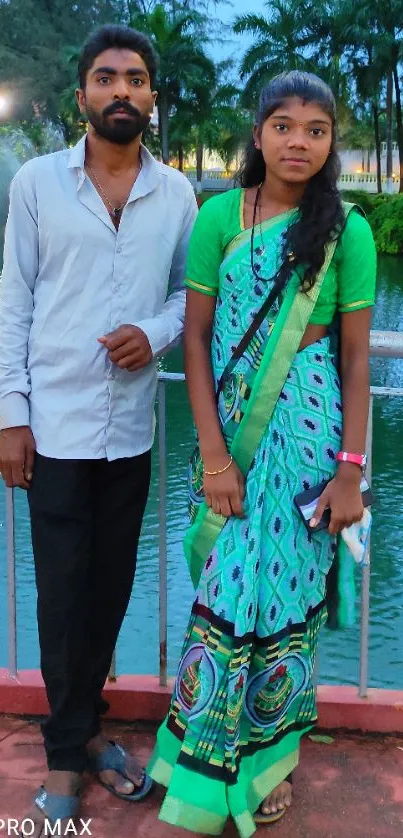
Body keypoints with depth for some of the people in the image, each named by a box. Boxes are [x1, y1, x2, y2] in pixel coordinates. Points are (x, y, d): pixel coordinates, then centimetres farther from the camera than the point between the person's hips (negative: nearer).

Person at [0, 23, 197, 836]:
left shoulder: (176, 193, 3)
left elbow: (189, 289, 11)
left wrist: (157, 332, -12)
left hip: (131, 425, 3)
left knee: (111, 585, 11)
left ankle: (78, 729, 31)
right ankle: (71, 747, 22)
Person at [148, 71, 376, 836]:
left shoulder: (346, 230, -3)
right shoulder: (220, 216, 0)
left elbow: (356, 356, -2)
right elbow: (196, 339, -2)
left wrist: (351, 470, -6)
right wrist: (213, 456, -8)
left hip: (306, 433, -1)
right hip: (230, 430, 2)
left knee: (280, 590, 6)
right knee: (227, 585, 10)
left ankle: (266, 758, 28)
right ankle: (214, 750, 31)